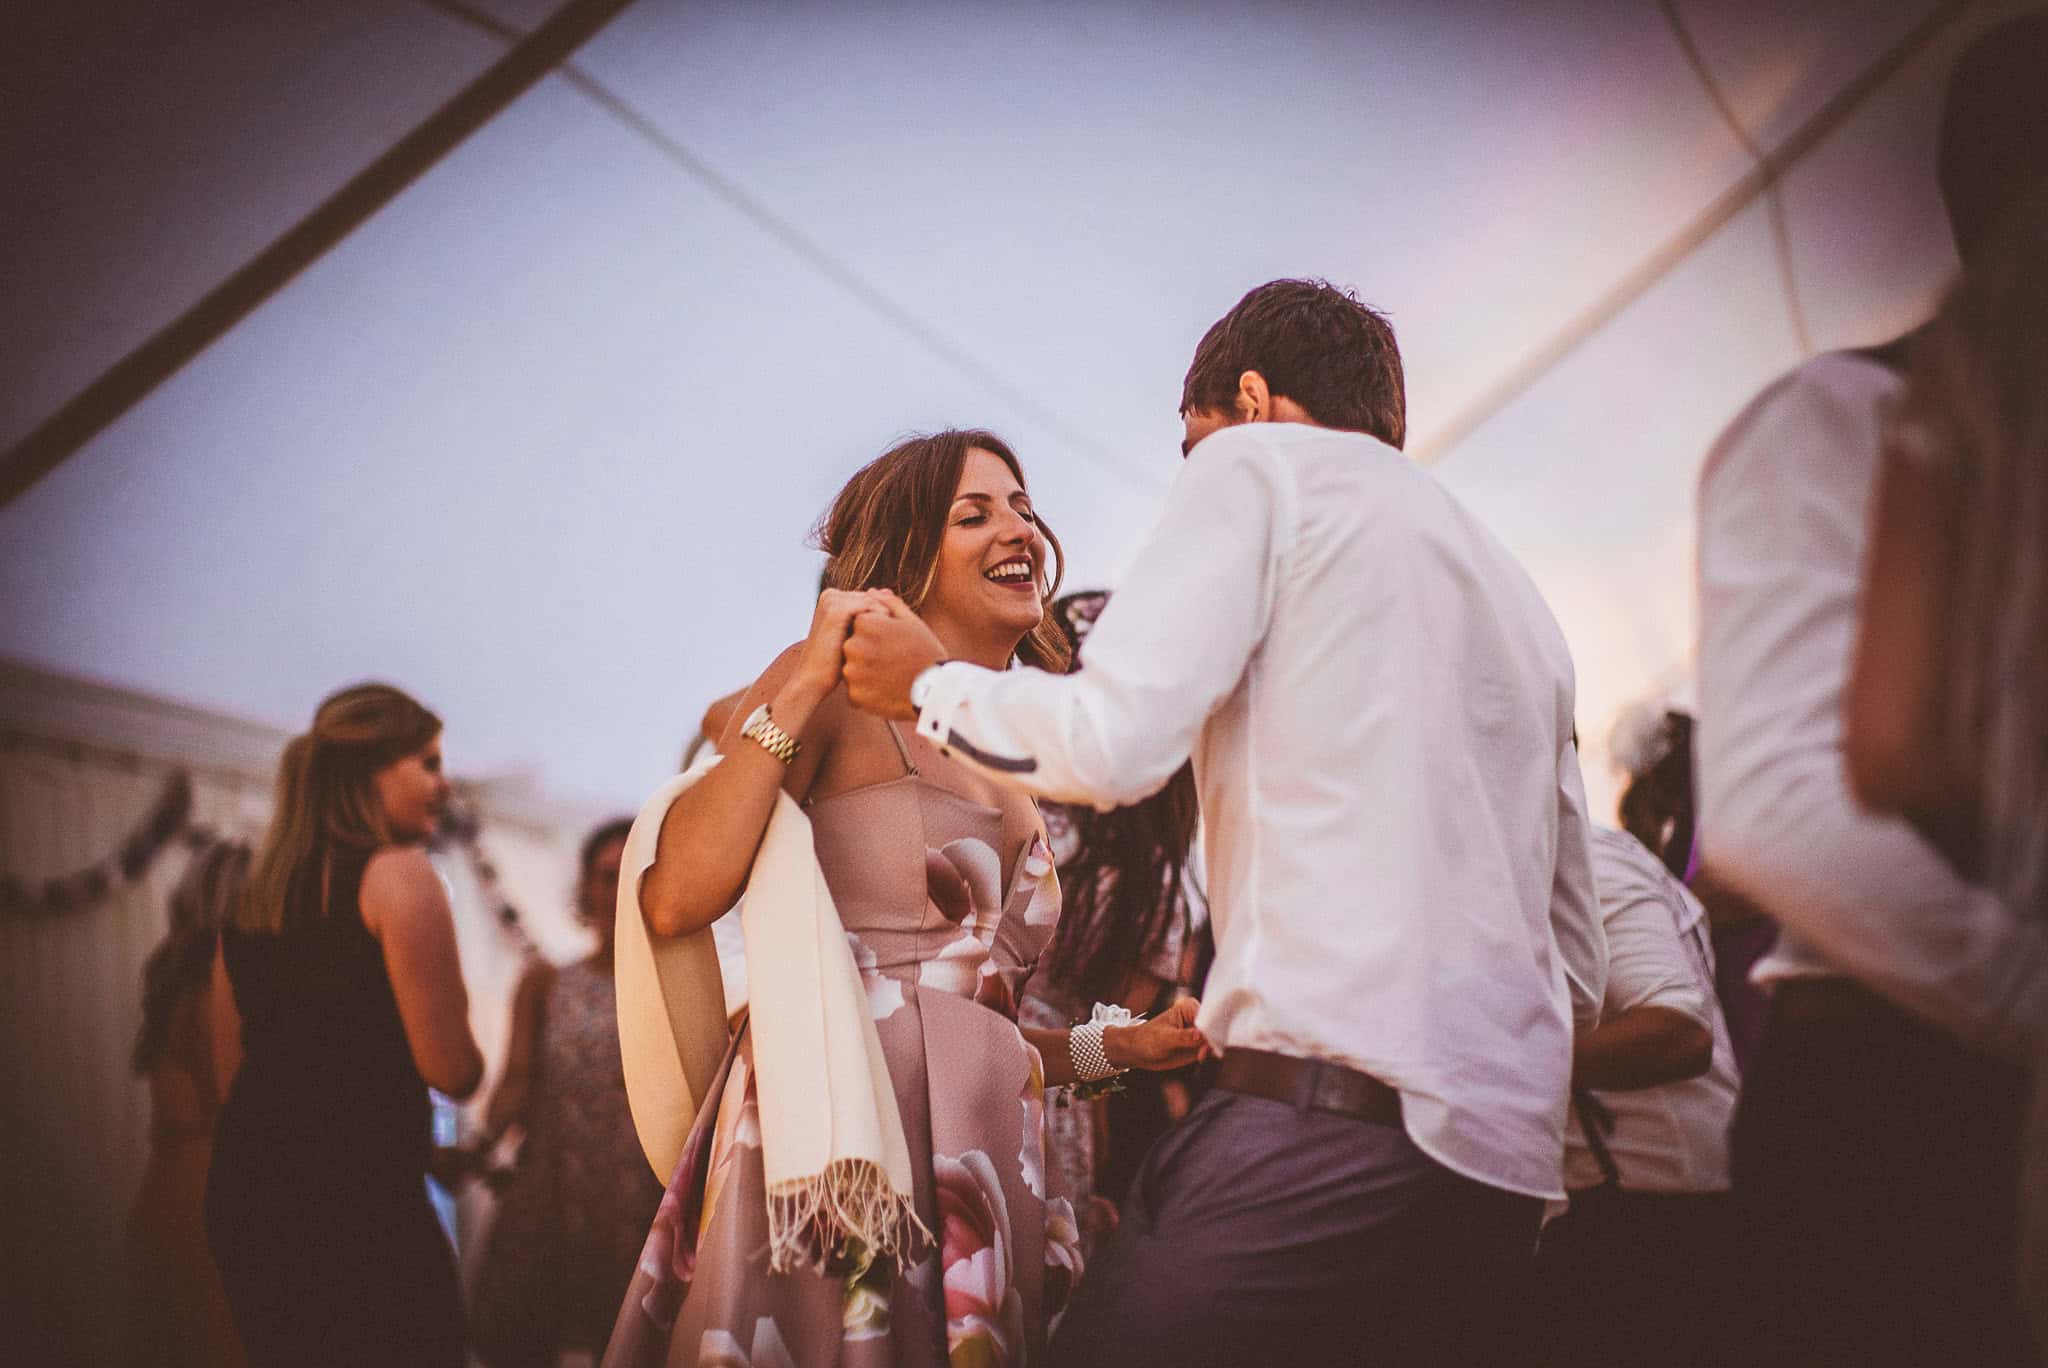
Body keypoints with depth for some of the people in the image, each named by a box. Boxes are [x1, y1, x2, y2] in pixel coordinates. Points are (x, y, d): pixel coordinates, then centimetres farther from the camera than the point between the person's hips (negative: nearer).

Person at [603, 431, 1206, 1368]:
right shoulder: (838, 693, 1)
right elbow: (674, 901, -13)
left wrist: (1115, 1046, 15)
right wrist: (805, 686, -12)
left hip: (977, 1165, 7)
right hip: (839, 1147, -7)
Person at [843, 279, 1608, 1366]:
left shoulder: (1260, 462, 7)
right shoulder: (1515, 594, 29)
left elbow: (1111, 741, -7)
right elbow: (1578, 968, 26)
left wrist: (931, 684, 10)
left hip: (1323, 1120, -8)